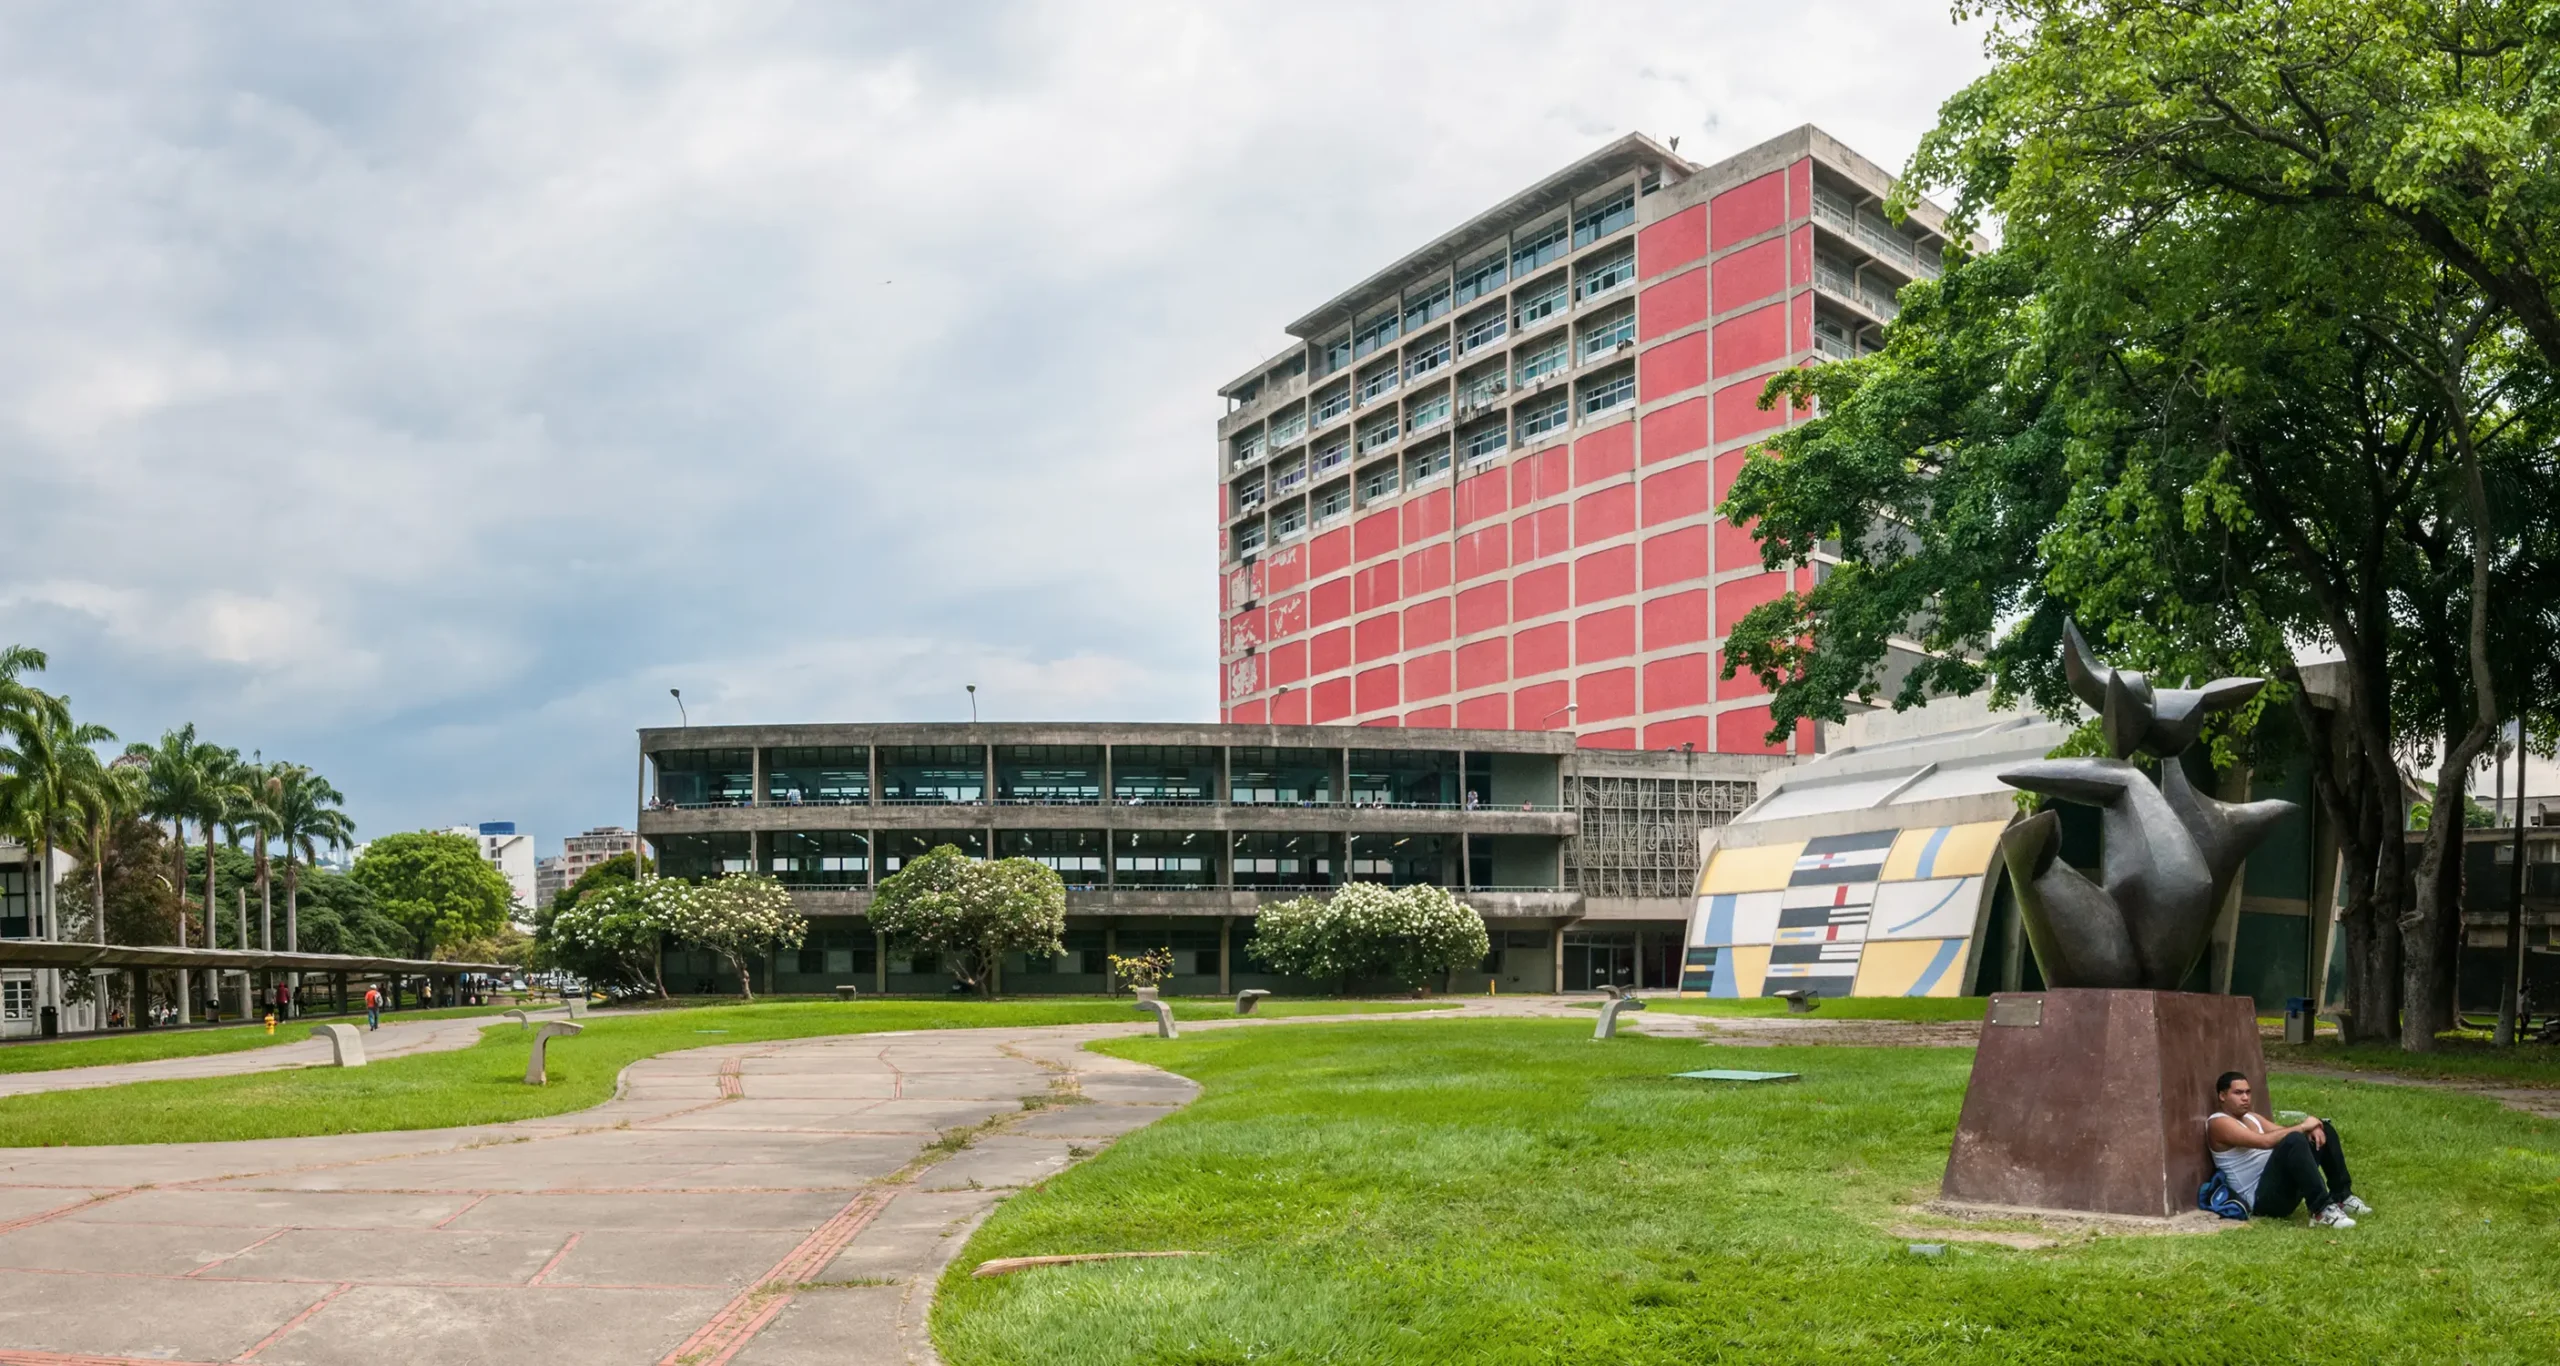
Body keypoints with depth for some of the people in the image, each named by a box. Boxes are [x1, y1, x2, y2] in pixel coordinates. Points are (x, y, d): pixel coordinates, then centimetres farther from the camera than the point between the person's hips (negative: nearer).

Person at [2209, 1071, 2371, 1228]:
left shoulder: (2250, 1117, 21)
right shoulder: (2219, 1124, -10)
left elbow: (2282, 1133, 15)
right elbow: (2266, 1141, -22)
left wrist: (2312, 1127, -6)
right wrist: (2303, 1126, -13)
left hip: (2284, 1184, 10)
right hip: (2262, 1198, -10)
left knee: (2323, 1129, 11)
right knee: (2293, 1140, -33)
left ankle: (2342, 1197, 7)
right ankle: (2321, 1211, -38)